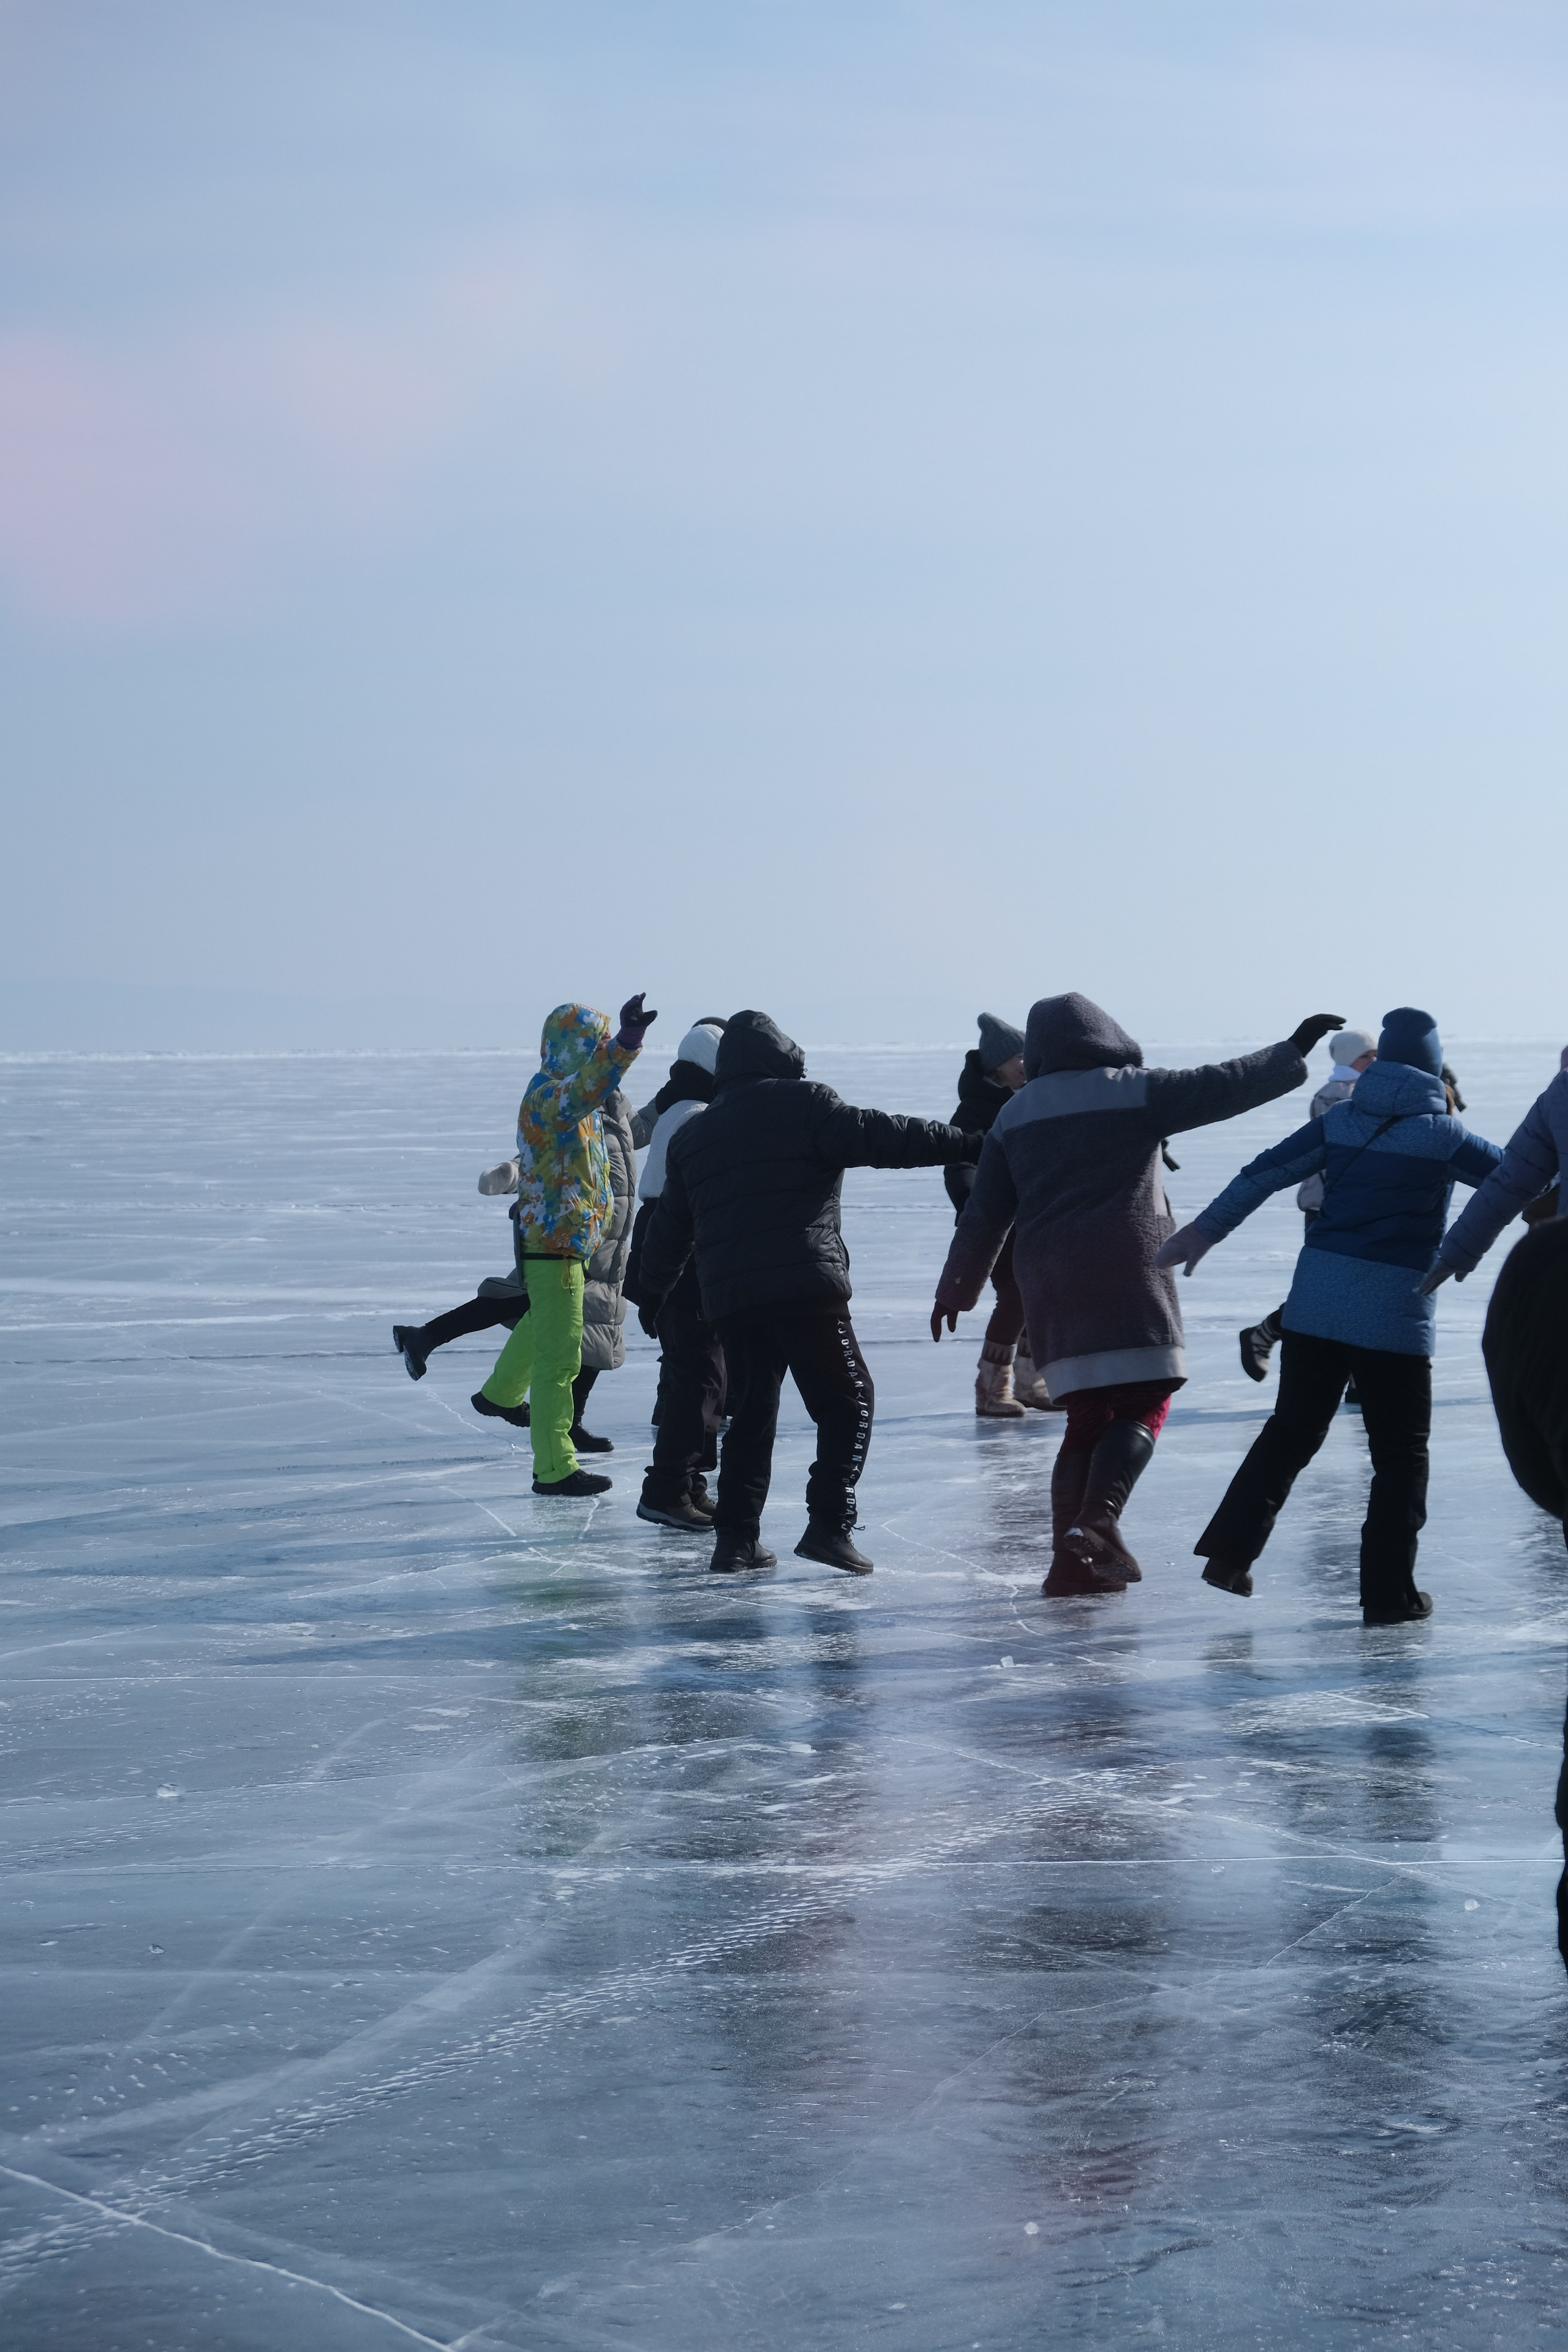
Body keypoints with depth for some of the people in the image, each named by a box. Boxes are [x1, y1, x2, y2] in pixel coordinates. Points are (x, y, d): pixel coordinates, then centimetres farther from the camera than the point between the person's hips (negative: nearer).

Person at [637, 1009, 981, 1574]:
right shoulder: (803, 1104, 2)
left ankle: (736, 1537, 11)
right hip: (807, 1287, -6)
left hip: (729, 1297, 6)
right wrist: (965, 1144, -6)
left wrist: (651, 1290, 41)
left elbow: (670, 1228, 27)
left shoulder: (691, 1136, 20)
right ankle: (828, 1524, -12)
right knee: (847, 1403, 0)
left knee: (750, 1413, 16)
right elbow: (878, 1138, -9)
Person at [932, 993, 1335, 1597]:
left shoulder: (1017, 1115, 13)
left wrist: (957, 1288, 23)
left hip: (1050, 1284, 5)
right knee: (1143, 1405, -2)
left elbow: (984, 1213, 15)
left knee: (1087, 1416, 10)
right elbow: (1222, 1088, 1)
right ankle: (1097, 1523, -24)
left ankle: (1072, 1558, 2)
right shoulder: (1134, 1092, -1)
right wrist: (1293, 1051, 12)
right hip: (1125, 1273, -5)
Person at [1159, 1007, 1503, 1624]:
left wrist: (1205, 1230, 10)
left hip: (1317, 1300, 4)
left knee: (1291, 1430, 14)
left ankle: (1229, 1550, 6)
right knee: (1400, 1452, 6)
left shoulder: (1339, 1121, 6)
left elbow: (1267, 1172, 5)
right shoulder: (1443, 1134, -4)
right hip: (1396, 1310, -4)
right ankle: (1389, 1592, 4)